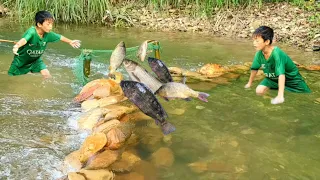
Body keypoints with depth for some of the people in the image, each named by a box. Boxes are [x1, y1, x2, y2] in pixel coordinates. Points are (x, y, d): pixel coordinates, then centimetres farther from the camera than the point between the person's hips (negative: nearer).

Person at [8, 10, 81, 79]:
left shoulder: (48, 34, -17)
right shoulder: (32, 32, -35)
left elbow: (60, 37, 2)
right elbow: (24, 40, -55)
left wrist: (70, 42, 16)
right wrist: (16, 46, -76)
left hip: (36, 59, 5)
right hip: (22, 59, -4)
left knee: (46, 75, -11)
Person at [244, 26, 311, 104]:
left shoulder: (276, 53, -36)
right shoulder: (259, 53, -17)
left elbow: (281, 75, -43)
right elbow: (254, 68, 0)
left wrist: (280, 96, -47)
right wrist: (249, 83, 11)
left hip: (291, 79, -5)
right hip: (273, 78, 5)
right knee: (259, 91, -15)